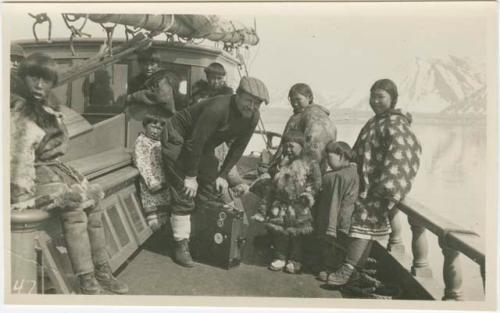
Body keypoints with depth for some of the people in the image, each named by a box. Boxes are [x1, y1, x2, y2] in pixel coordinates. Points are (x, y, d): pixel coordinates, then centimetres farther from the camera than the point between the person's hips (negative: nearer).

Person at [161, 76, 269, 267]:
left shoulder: (253, 117, -11)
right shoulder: (217, 108, -34)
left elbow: (238, 147, 0)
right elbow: (195, 143, -31)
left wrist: (223, 175, -3)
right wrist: (191, 177, -24)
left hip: (203, 147, 7)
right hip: (178, 139, -7)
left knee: (211, 193, 7)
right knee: (185, 194, -11)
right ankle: (181, 246, -1)